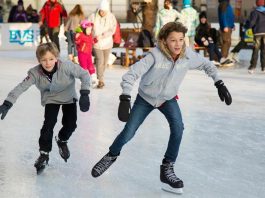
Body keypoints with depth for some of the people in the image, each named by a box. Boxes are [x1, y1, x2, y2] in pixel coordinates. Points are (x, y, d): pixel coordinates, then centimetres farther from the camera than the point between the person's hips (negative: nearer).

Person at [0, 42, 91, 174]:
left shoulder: (67, 66, -35)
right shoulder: (35, 73, -30)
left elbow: (84, 74, -28)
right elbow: (21, 87, -31)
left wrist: (84, 94, -37)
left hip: (69, 98, 0)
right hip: (51, 99, 0)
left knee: (70, 124, -4)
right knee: (48, 124, -14)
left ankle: (62, 141, 30)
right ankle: (44, 154, 3)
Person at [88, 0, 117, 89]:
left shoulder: (111, 17, -7)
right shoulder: (93, 16, -10)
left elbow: (112, 30, -12)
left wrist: (102, 36, -23)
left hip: (107, 43, 2)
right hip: (97, 43, -2)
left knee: (105, 62, 12)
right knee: (100, 61, -12)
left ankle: (100, 77, 31)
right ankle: (100, 80, -5)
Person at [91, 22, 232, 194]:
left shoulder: (188, 55, -23)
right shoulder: (156, 56, -35)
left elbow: (207, 65, -4)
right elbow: (131, 74, -36)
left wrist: (219, 84, -11)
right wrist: (125, 99, -47)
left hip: (168, 99, 2)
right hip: (145, 98, -2)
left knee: (178, 127, -21)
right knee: (128, 133, 1)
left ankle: (167, 169, -6)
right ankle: (112, 156, 34)